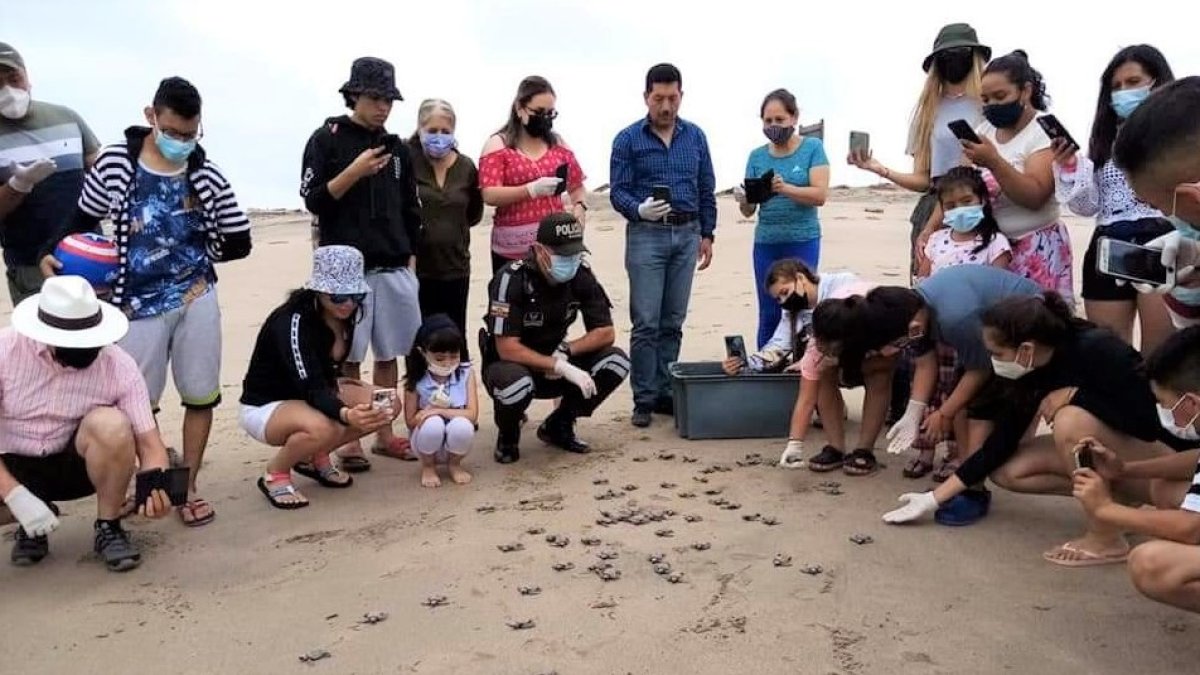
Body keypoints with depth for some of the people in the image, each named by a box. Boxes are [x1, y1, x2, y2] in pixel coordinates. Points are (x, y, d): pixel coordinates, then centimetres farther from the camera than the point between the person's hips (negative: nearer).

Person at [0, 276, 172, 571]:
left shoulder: (120, 367, -19)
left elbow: (149, 443, -18)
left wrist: (156, 489, -39)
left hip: (77, 465, 0)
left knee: (111, 424, -32)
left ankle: (108, 527, -10)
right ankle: (32, 522, 6)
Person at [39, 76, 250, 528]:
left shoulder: (207, 175, -2)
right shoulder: (115, 162, -3)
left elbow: (238, 244, 5)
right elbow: (85, 220, 8)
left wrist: (193, 254, 1)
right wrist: (52, 254, -6)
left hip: (197, 298, 1)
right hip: (140, 304, -1)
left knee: (200, 396, 7)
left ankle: (188, 488, 22)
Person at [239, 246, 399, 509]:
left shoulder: (345, 314, -7)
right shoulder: (291, 322, -28)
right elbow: (310, 389, -38)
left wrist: (336, 382, -9)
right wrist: (346, 415, -55)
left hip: (314, 396, 8)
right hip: (264, 406, -7)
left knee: (388, 405, -11)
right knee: (323, 428, -39)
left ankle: (316, 457, 7)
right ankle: (274, 475, -7)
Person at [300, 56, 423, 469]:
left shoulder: (397, 148, 14)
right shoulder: (327, 140, 1)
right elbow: (313, 200, -5)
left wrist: (411, 259, 10)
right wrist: (354, 172, -17)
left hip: (395, 269, 4)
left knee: (389, 354, 7)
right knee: (348, 357, 0)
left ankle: (385, 436, 18)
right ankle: (350, 441, 10)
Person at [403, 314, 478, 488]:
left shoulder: (466, 374, -9)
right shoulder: (416, 380, -11)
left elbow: (472, 415, -16)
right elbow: (411, 421, -6)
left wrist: (438, 411, -25)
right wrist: (430, 408, -25)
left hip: (455, 442, 1)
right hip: (426, 443, -1)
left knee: (462, 426, -33)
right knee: (433, 423, -34)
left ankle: (454, 464, 1)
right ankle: (428, 466, -1)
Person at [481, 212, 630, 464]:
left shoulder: (581, 275, -9)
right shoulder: (512, 279, -24)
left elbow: (606, 333, -6)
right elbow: (507, 349, -27)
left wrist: (566, 350, -21)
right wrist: (561, 367, -32)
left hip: (554, 363, 5)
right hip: (511, 365, -5)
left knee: (616, 362, -17)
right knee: (516, 382, -40)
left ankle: (558, 426, 5)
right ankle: (508, 435, -2)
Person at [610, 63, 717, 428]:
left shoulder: (695, 136, 9)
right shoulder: (628, 139, -1)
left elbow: (706, 190, 13)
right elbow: (617, 192, -5)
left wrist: (707, 234, 9)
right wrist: (639, 209, -25)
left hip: (687, 235, 3)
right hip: (646, 235, -3)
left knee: (673, 323, 8)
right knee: (646, 323, -4)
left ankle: (665, 393, 17)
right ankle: (644, 399, 4)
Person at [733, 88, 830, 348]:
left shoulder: (812, 148, 2)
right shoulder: (757, 156, 10)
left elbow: (820, 195, -10)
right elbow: (749, 211, 9)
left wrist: (786, 189, -25)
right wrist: (743, 199, -14)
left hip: (803, 240, -3)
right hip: (766, 242, 3)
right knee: (768, 314, 4)